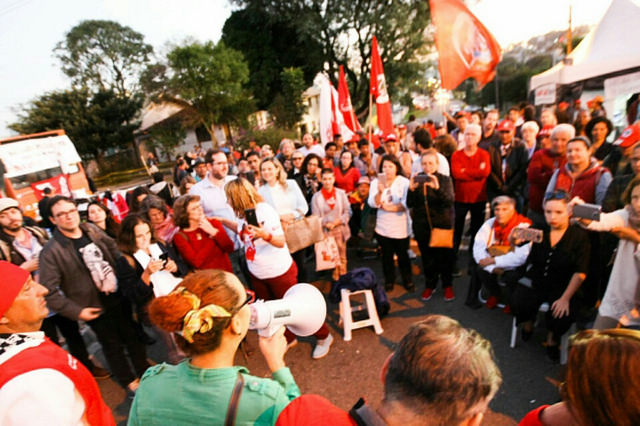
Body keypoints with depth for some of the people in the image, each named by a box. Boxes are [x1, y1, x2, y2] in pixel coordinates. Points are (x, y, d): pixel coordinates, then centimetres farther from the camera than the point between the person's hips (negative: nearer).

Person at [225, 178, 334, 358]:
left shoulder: (264, 210, -22)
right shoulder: (245, 214, 0)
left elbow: (281, 242, -26)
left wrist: (265, 235, -44)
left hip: (279, 271, -7)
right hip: (257, 273, 8)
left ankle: (324, 337, 27)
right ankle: (288, 339, 42)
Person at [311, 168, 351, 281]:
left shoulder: (341, 193, 1)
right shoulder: (316, 197, -3)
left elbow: (347, 211, 1)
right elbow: (316, 218, -4)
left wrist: (338, 221, -14)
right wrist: (326, 224, -19)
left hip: (340, 230, 2)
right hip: (325, 232, -2)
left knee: (342, 258, 11)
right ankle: (334, 279, 18)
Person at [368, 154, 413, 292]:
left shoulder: (404, 182, -5)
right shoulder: (376, 182, 0)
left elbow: (406, 204, -15)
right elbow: (373, 203, -12)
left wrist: (389, 208, -15)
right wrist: (380, 192, -28)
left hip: (401, 227, -1)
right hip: (383, 227, 2)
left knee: (403, 254, 10)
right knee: (387, 255, 13)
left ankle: (407, 280, 29)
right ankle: (389, 280, 30)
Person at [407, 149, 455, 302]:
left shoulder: (445, 180, -2)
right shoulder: (417, 179, -1)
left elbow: (450, 201, -18)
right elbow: (410, 204, -6)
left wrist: (437, 188, -34)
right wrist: (411, 189, -25)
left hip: (443, 224, -1)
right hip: (422, 226, 1)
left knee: (445, 256, 7)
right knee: (427, 256, 10)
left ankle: (448, 285, 28)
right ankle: (429, 285, 29)